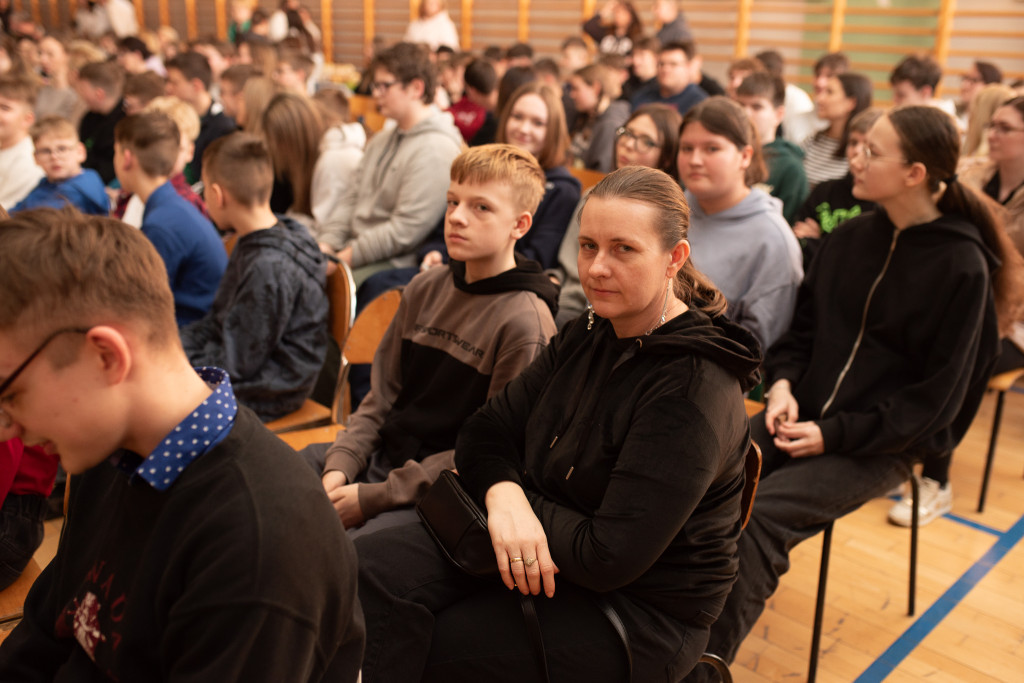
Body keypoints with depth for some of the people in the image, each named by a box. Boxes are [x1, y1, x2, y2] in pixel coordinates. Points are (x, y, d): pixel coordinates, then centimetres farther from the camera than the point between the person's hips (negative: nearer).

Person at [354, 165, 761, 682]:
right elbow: (487, 431, 4)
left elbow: (610, 559, -25)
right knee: (369, 566, -17)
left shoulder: (692, 388, -22)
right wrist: (504, 494, -18)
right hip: (538, 547, 7)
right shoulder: (587, 336, 5)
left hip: (637, 612, -7)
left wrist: (525, 502, -11)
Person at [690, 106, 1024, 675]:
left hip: (881, 445, -5)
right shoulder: (850, 237, 7)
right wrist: (784, 383, -5)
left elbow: (935, 397, -10)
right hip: (803, 416, 5)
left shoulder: (961, 266, -11)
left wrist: (835, 435, -16)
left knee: (759, 515, -29)